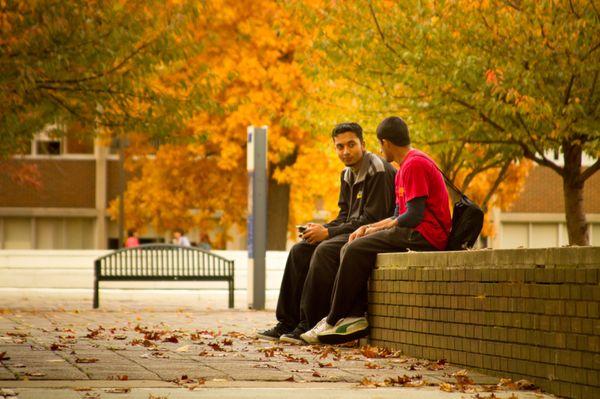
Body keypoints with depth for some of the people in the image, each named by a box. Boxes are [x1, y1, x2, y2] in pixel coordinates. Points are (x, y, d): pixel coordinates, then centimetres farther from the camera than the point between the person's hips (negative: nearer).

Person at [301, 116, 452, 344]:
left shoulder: (414, 165, -12)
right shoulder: (405, 167, 22)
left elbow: (414, 216, -18)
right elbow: (399, 216, 21)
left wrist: (377, 229, -6)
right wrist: (368, 228, 6)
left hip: (425, 235, -11)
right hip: (415, 233, 11)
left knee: (357, 250, -17)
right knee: (350, 250, 1)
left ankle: (334, 320, -11)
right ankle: (356, 316, -11)